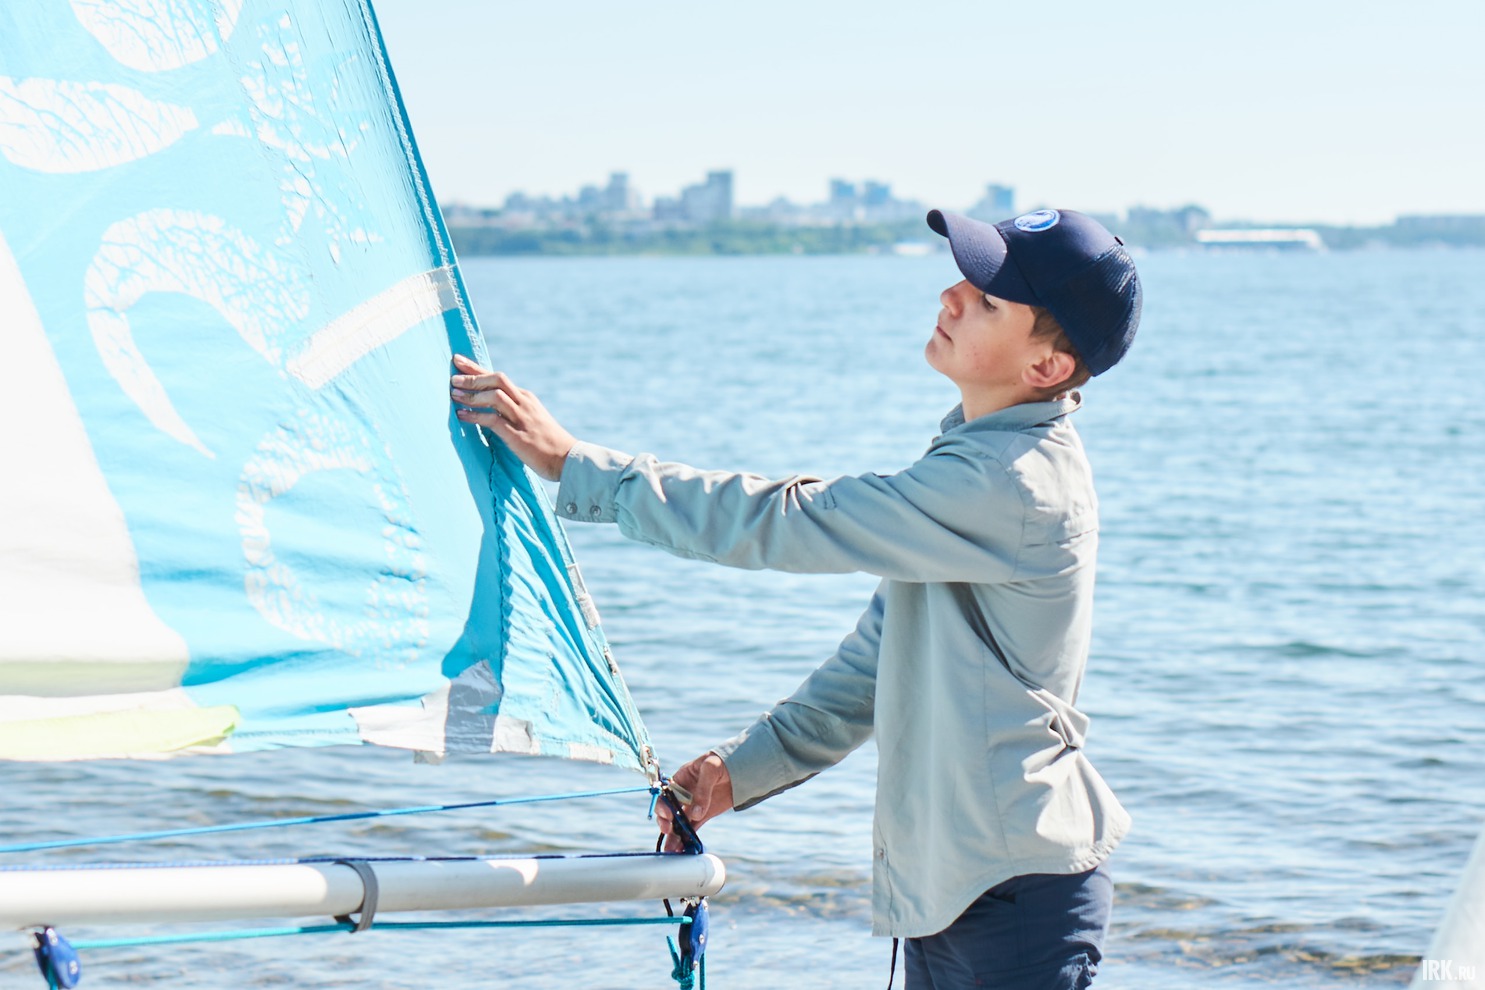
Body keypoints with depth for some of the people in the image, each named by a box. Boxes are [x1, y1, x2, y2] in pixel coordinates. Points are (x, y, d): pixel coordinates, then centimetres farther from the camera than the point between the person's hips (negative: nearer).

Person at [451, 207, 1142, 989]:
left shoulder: (1013, 489, -22)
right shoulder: (980, 456, 11)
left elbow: (785, 525, -20)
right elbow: (883, 656, 18)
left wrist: (571, 463, -16)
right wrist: (745, 767, 11)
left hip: (1020, 900, -10)